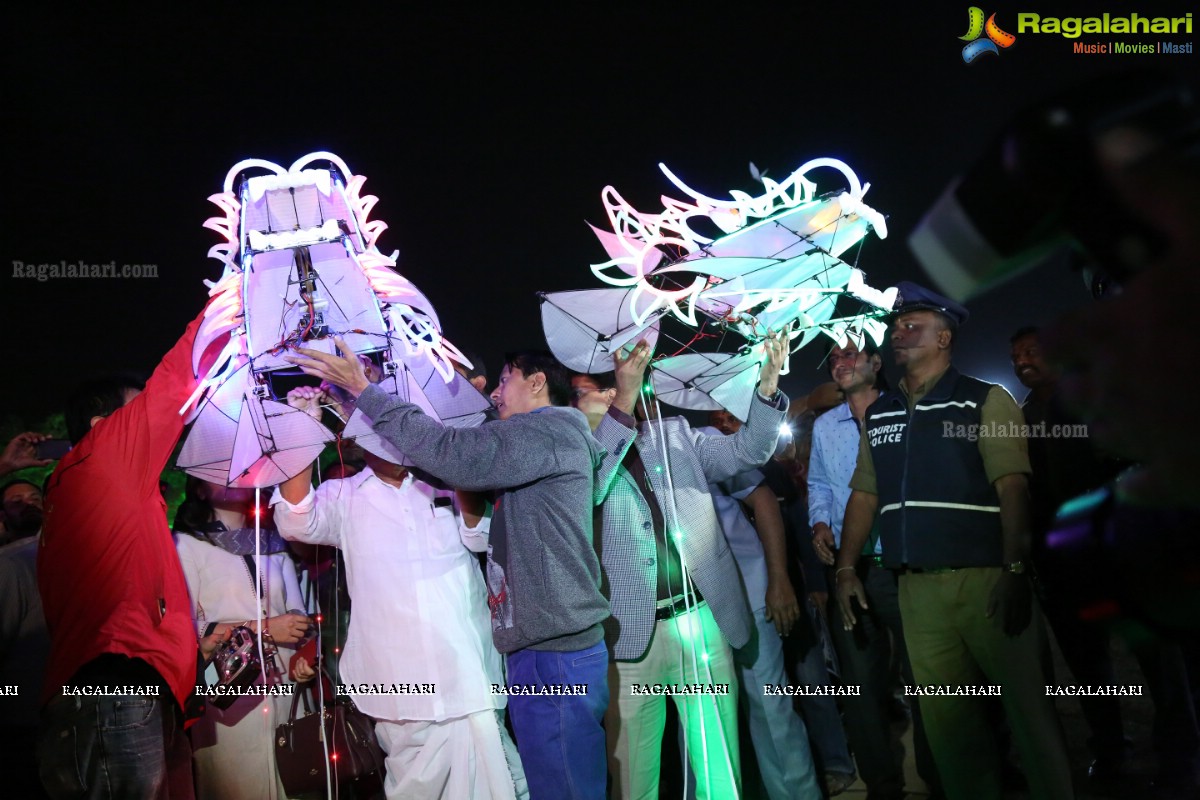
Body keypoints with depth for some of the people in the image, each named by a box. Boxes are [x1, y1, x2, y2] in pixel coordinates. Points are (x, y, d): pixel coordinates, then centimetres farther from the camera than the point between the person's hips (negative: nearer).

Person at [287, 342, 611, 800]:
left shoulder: (551, 430, -10)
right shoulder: (533, 443, 22)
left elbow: (451, 454, -22)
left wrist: (364, 390, -16)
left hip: (556, 656, -10)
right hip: (540, 648, 10)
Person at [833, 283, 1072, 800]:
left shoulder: (986, 401, 0)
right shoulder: (878, 415, 15)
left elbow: (1012, 488, -8)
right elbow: (864, 494, 15)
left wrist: (1016, 570, -17)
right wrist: (846, 568, 7)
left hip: (984, 578, -4)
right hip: (916, 587, 4)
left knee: (1027, 705, 2)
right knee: (944, 717, 10)